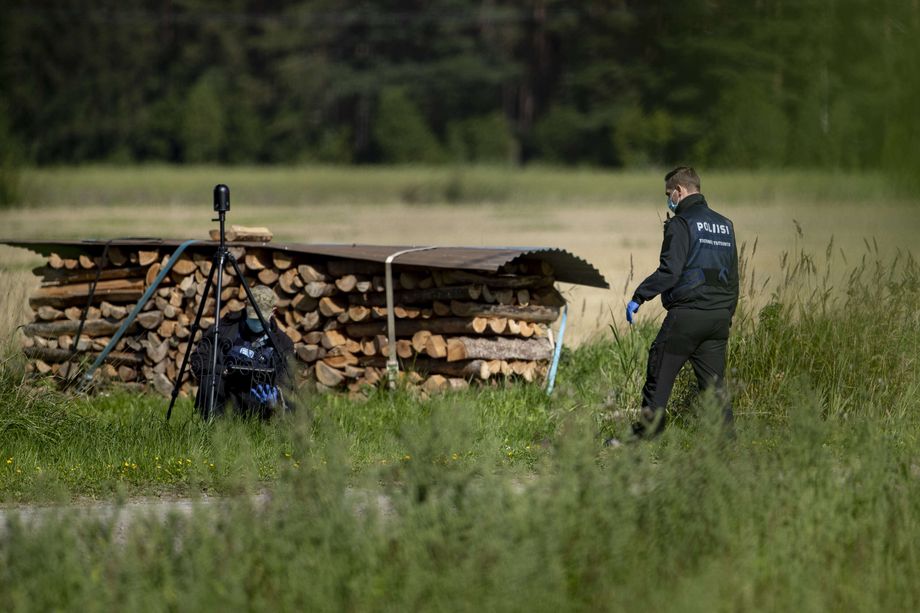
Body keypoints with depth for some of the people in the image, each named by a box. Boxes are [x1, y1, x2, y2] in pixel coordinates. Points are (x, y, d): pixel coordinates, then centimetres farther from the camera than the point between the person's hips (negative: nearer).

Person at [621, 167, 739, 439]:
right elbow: (733, 276, 20)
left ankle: (645, 434, 2)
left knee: (658, 378, 1)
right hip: (719, 316, 7)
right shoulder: (725, 225, 16)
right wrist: (728, 314, 25)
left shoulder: (681, 224, -7)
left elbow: (669, 271, -17)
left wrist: (638, 298, -11)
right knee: (714, 385, 8)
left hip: (686, 315, -7)